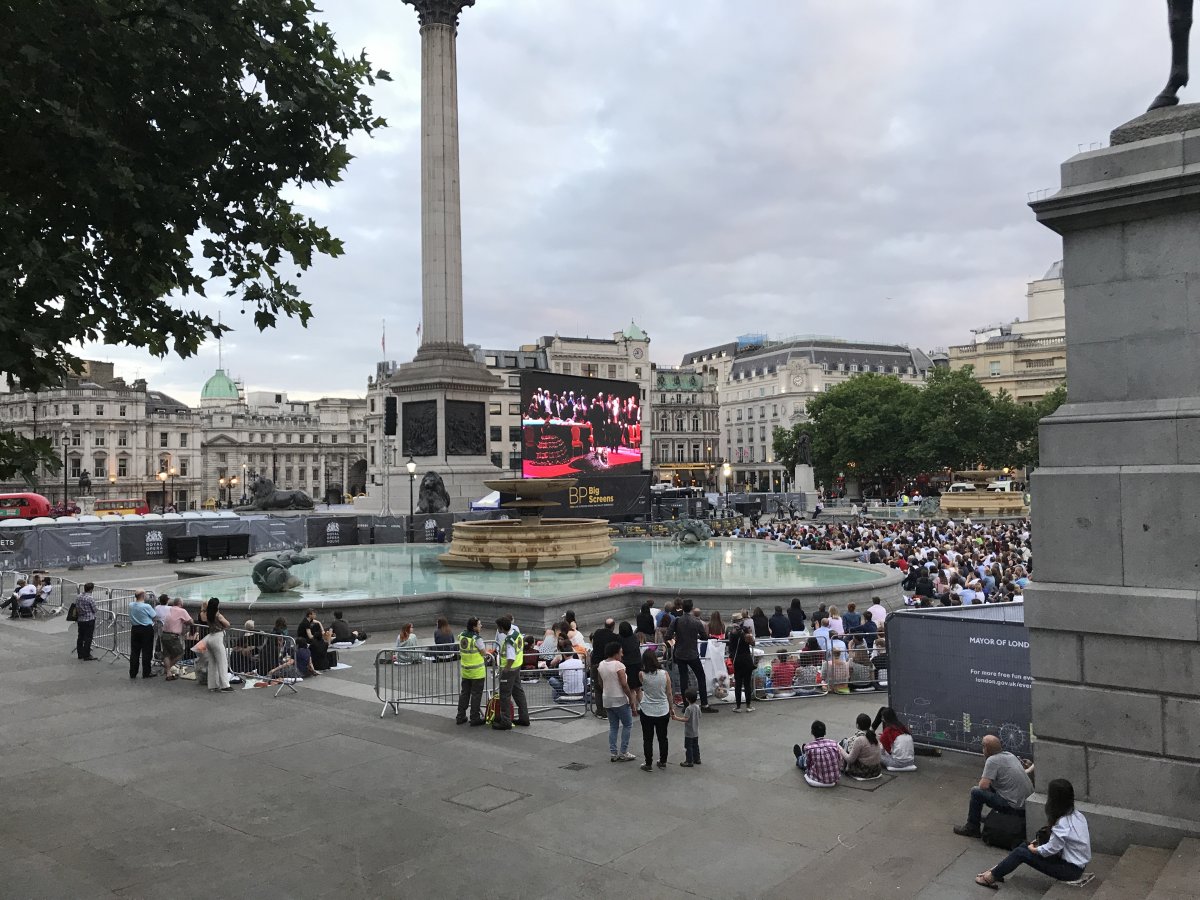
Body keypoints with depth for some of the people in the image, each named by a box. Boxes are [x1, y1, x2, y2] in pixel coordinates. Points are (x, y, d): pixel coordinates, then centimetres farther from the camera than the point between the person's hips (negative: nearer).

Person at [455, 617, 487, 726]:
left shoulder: (461, 635, -2)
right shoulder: (476, 638, -23)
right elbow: (483, 653, -13)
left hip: (465, 670, 6)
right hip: (477, 672, -6)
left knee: (464, 693, 17)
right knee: (476, 695, 5)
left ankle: (460, 717, 24)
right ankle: (475, 719, 11)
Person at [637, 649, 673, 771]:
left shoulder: (642, 675, -13)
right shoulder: (665, 674, -9)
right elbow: (669, 693, -1)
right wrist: (671, 708, 11)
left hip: (647, 712, -2)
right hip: (663, 711, 2)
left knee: (648, 739, 9)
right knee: (662, 737, 17)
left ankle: (648, 764, 14)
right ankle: (663, 762, 27)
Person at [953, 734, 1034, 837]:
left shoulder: (992, 760, -14)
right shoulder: (1009, 755, 11)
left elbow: (983, 786, -18)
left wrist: (982, 782, 6)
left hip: (1015, 807, -9)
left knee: (976, 792, 0)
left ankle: (972, 828, 11)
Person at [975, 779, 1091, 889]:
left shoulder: (1063, 823, -27)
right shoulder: (1076, 814, 1)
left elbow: (1051, 849, -20)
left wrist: (1033, 849, -1)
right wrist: (1040, 840, 6)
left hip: (1071, 870, -8)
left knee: (1021, 853, -5)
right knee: (1025, 846, 9)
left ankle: (992, 877, 8)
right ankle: (999, 870, 15)